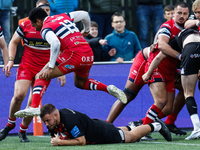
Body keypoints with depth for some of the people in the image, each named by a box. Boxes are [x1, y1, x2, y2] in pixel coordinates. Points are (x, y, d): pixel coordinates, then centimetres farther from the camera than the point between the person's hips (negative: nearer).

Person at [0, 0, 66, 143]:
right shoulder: (25, 25, -1)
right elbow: (13, 42, 12)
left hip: (44, 69, 1)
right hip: (26, 66, -1)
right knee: (19, 95, -20)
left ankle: (23, 130, 17)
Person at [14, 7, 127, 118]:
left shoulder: (45, 28, 1)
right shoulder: (63, 17, 22)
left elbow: (56, 43, -18)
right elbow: (84, 14, 29)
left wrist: (50, 67, -16)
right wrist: (86, 30, 47)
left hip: (74, 53, -7)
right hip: (89, 55, 7)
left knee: (41, 77, -1)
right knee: (80, 83, 33)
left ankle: (34, 107, -19)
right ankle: (109, 89, 12)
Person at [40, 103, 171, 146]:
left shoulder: (69, 120, -40)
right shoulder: (53, 122, -15)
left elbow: (81, 141, -36)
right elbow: (54, 137, 1)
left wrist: (61, 142, -40)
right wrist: (54, 140, -23)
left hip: (103, 133, -7)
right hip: (93, 125, 7)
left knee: (132, 137, 16)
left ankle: (154, 126, 36)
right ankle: (130, 128, 62)